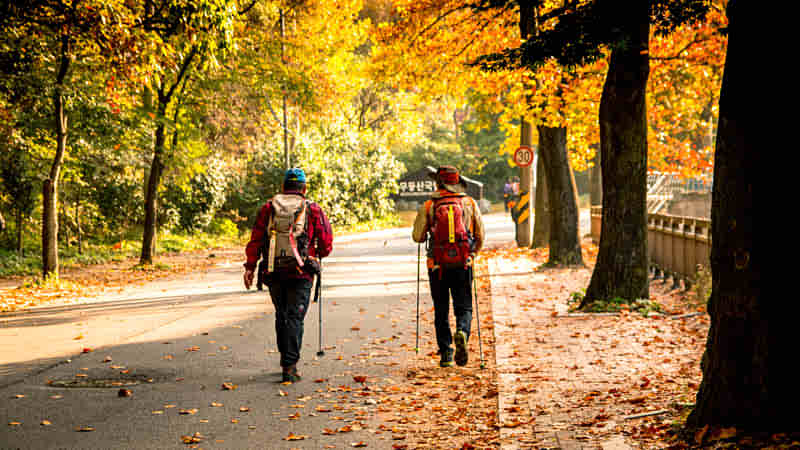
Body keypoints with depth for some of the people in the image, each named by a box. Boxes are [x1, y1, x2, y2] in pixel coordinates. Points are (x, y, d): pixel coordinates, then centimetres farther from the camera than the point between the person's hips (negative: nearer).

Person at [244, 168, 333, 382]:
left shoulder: (268, 208, 8)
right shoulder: (313, 210, 3)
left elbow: (255, 240, 1)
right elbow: (326, 244, 4)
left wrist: (250, 266, 1)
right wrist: (317, 255, 24)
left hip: (273, 273, 3)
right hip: (300, 273, -3)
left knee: (281, 315, 19)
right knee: (294, 318, -2)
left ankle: (287, 361, 27)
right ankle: (289, 367, -11)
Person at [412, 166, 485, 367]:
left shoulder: (428, 206, -1)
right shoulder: (470, 203, 4)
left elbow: (417, 236, 2)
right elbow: (480, 235, 7)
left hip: (438, 265, 0)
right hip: (463, 264, 0)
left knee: (441, 311, 10)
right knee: (464, 307, 9)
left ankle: (446, 353, 7)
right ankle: (462, 332, -21)